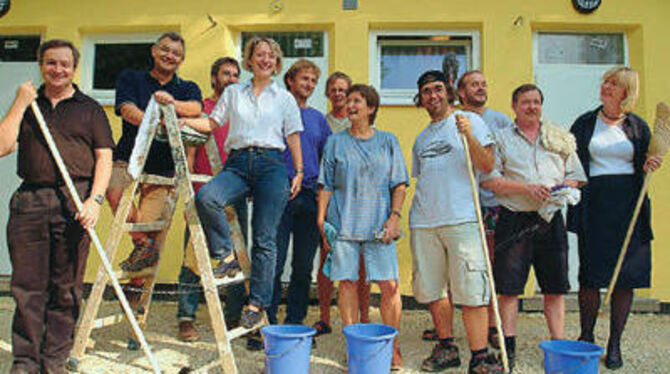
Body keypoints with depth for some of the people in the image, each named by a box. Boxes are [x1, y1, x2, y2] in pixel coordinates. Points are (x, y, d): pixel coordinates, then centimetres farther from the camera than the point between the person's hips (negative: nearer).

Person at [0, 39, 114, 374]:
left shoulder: (89, 108, 13)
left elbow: (104, 157, 4)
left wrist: (95, 199, -8)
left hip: (75, 201, -1)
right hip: (29, 201, 2)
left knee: (66, 288, 2)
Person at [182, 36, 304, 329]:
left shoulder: (284, 98, 15)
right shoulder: (233, 93, 19)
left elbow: (293, 137, 12)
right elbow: (212, 123, 15)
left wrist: (299, 172, 5)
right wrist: (184, 120, 0)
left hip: (272, 164, -1)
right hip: (238, 163, 2)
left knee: (264, 238, -4)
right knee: (205, 197, -29)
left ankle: (257, 302, 5)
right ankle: (226, 255, -9)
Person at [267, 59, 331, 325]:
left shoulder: (318, 118, 17)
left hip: (310, 196, 4)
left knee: (304, 266, 7)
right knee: (275, 262, -4)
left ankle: (295, 321, 19)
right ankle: (268, 320, 8)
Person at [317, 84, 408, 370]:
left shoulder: (388, 142, 10)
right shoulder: (336, 142, 11)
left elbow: (399, 185, 8)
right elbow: (326, 185, 10)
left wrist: (395, 216, -4)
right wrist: (321, 220, 3)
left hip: (378, 224, 0)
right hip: (343, 223, 1)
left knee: (389, 284, -4)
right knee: (347, 282, 2)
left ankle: (393, 346, 12)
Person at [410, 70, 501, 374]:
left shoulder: (470, 121, 6)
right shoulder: (421, 138, 21)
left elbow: (487, 166, -5)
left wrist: (469, 136, -18)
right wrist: (415, 214, 15)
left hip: (461, 218, -5)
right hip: (423, 223, 6)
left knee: (471, 290, -8)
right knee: (431, 289, 9)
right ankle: (446, 348, 23)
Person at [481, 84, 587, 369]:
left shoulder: (560, 137, 16)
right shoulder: (501, 138, 7)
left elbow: (576, 175, 15)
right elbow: (489, 179, -3)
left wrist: (562, 189, -7)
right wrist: (526, 188, -14)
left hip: (551, 220, 3)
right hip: (514, 220, -2)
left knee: (555, 288, 7)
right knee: (508, 287, 0)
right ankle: (508, 346, 12)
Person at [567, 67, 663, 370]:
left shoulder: (638, 127, 9)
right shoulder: (584, 123, 7)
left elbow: (642, 168, 14)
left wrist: (648, 167, -7)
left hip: (629, 204, 1)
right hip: (594, 204, -1)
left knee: (626, 276, 2)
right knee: (590, 275, 0)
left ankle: (614, 344, 15)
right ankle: (586, 338, 17)